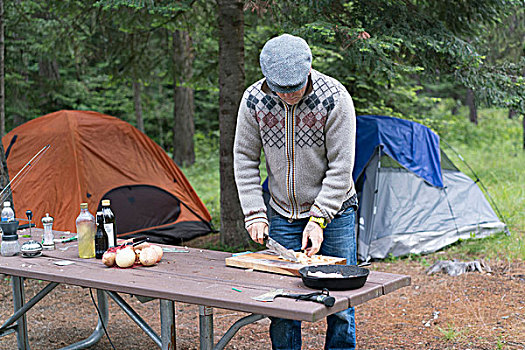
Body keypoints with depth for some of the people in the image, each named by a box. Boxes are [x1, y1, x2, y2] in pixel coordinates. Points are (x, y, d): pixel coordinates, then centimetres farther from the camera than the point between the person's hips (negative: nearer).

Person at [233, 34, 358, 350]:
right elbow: (245, 159, -1)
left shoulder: (335, 98, -20)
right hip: (283, 214, 2)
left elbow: (340, 167, -16)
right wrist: (255, 214, -8)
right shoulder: (254, 100, -11)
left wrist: (318, 219, -19)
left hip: (334, 212, -2)